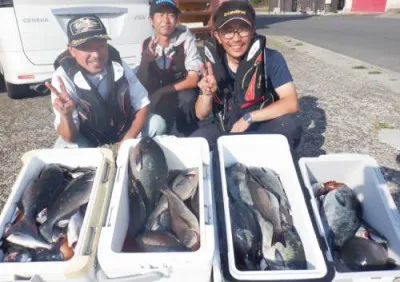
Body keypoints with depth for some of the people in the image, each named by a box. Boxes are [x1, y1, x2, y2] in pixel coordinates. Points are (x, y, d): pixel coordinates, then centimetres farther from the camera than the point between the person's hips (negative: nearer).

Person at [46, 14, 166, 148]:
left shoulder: (118, 66, -17)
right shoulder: (63, 76, -24)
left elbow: (142, 106, -9)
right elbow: (69, 138, -25)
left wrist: (127, 141, -23)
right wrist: (66, 115, -49)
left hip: (123, 132, 3)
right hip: (88, 140, -3)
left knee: (157, 123, -18)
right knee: (64, 149, -33)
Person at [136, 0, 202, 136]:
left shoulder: (186, 40, -12)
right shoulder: (147, 44, -2)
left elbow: (193, 80, -16)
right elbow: (141, 86, -8)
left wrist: (161, 92, -19)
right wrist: (144, 61, -27)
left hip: (183, 97, -3)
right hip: (157, 101, 3)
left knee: (186, 98, -33)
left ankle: (180, 137, -12)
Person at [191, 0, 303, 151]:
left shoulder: (271, 59, -16)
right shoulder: (213, 63, -8)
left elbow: (291, 103, -23)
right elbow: (201, 115, -5)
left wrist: (248, 117, -26)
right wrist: (207, 93, -27)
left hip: (262, 126, -2)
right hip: (224, 128, 3)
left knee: (290, 125, -32)